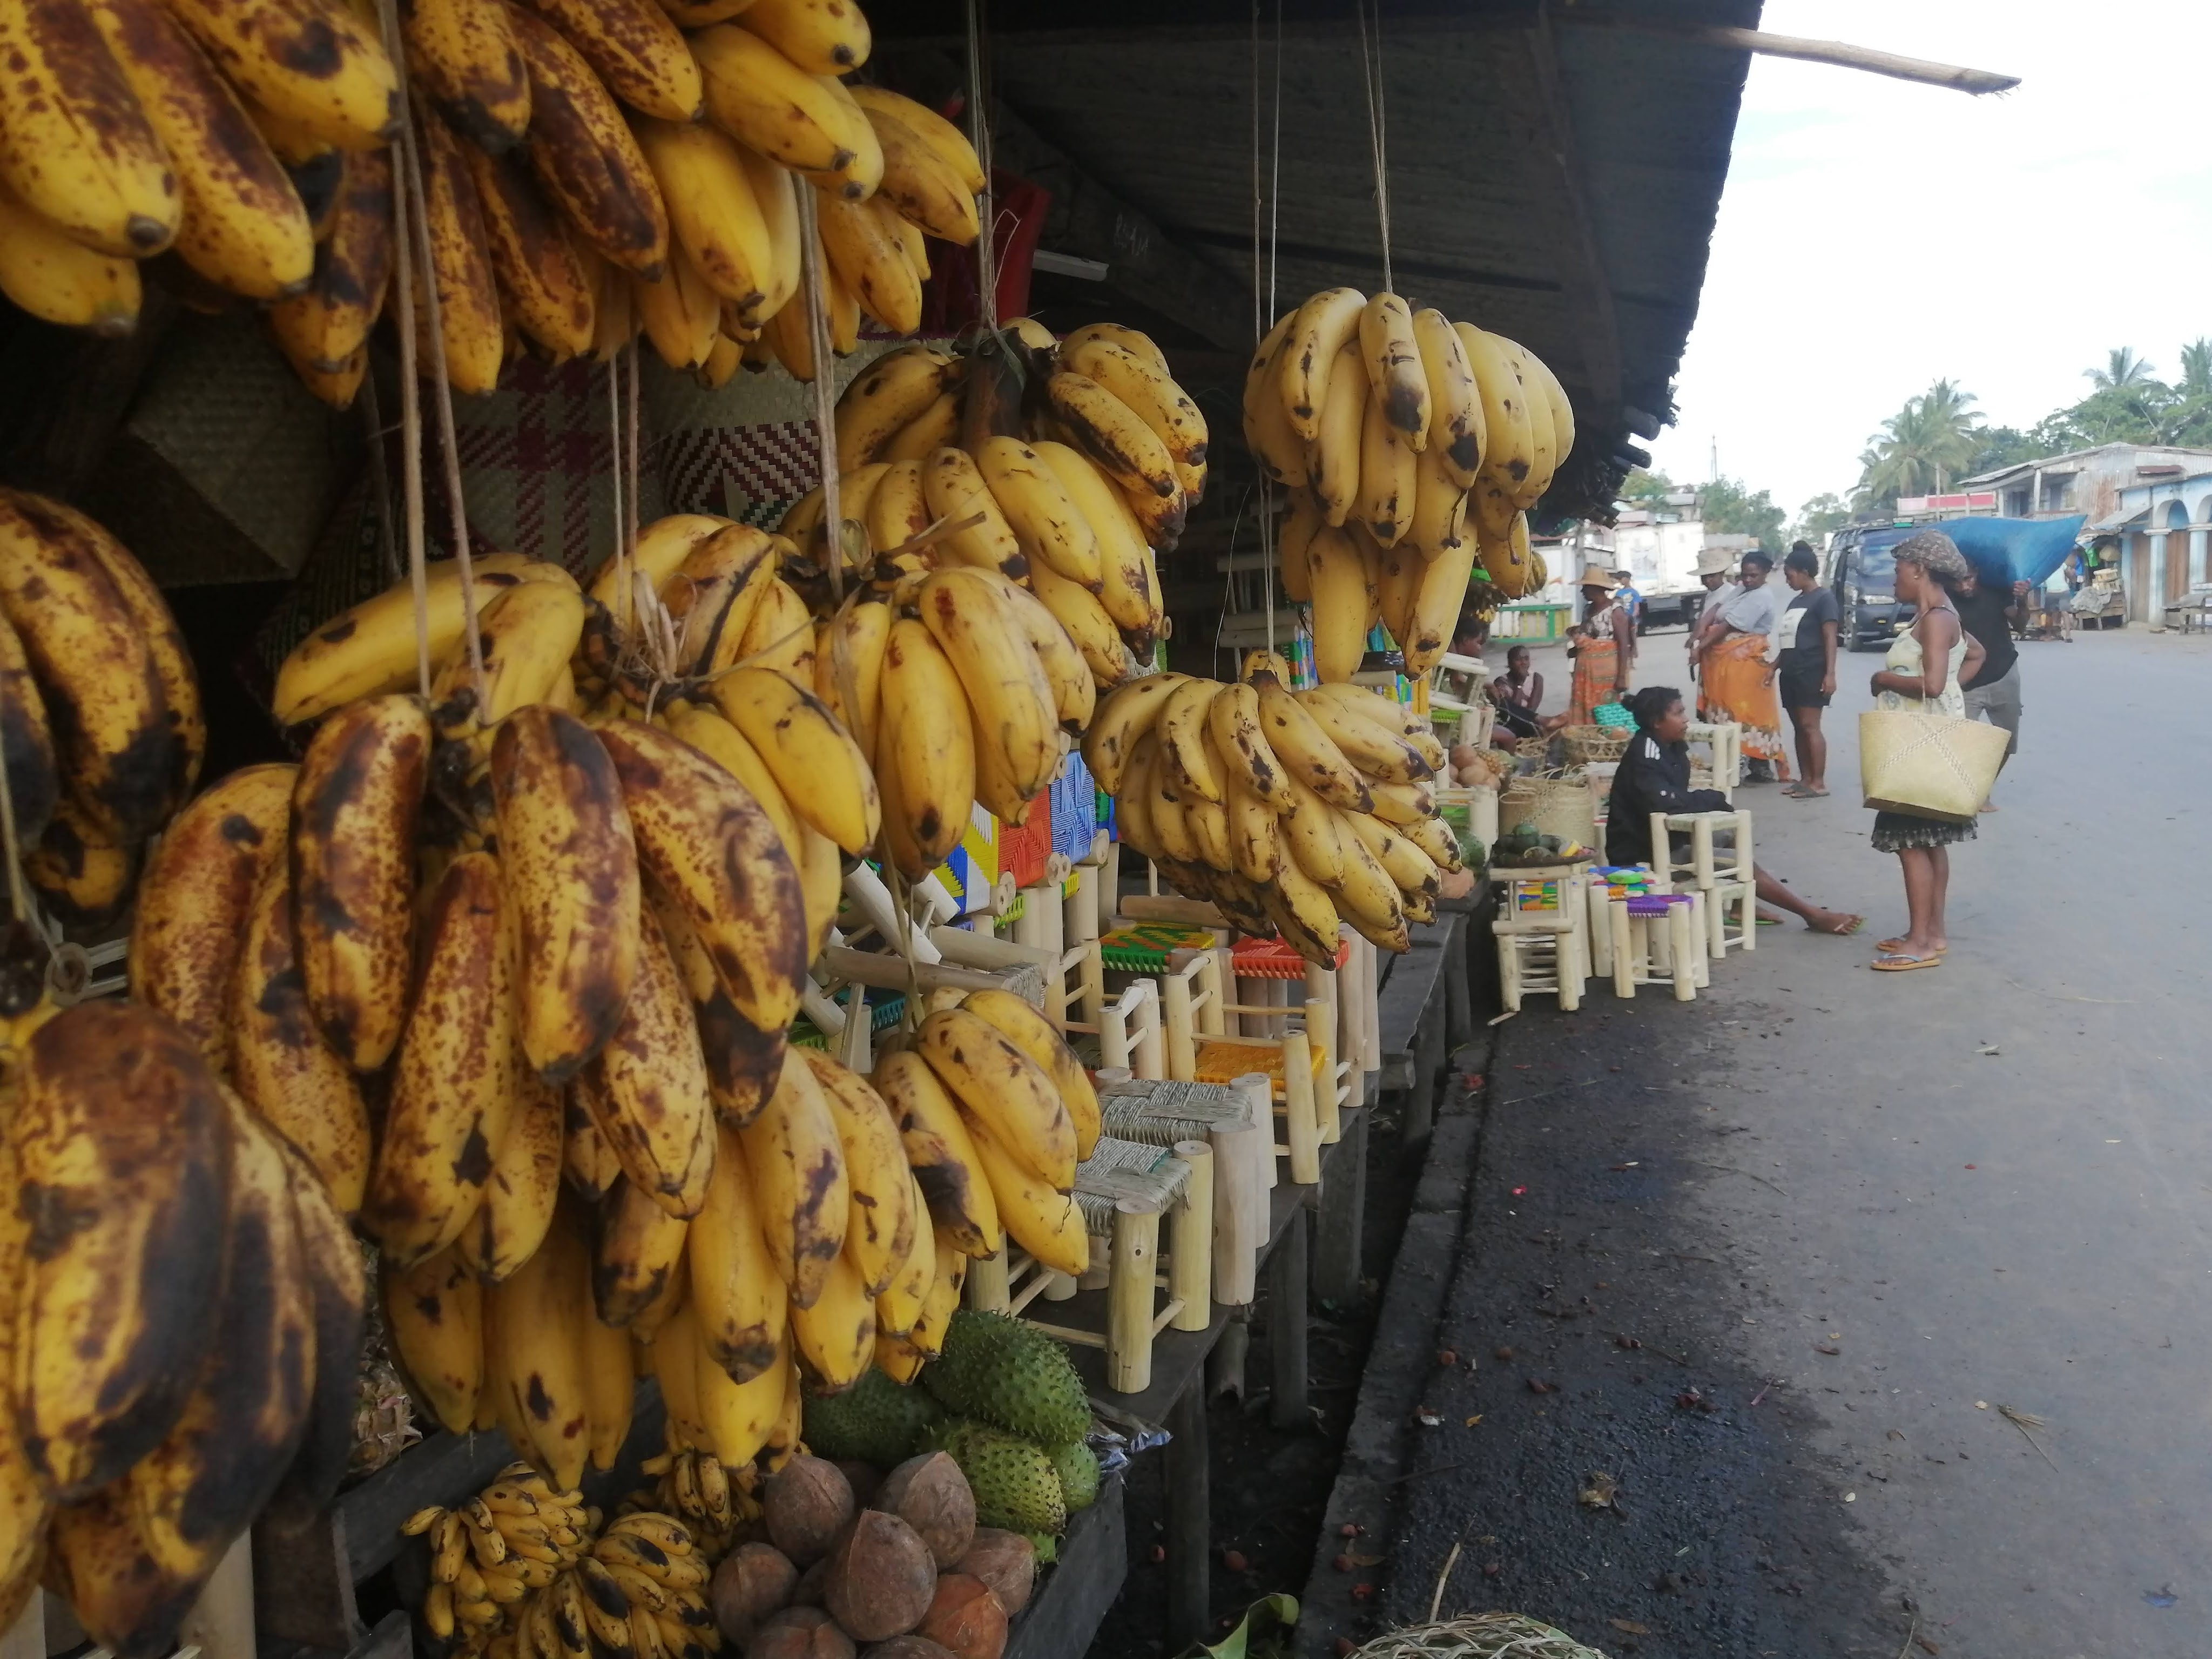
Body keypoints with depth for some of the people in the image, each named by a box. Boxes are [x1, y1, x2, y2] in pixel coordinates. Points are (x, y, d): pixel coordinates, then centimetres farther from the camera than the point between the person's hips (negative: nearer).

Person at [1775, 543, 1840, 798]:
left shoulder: (1823, 597, -7)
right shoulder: (1796, 601, 17)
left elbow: (1830, 638, -12)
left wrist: (1830, 673, -18)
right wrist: (1775, 666, 21)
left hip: (1811, 673, -8)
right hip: (1791, 673, 8)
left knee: (1810, 726, -10)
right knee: (1799, 727, 8)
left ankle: (1819, 782, -8)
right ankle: (1805, 778, 12)